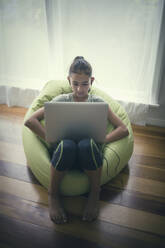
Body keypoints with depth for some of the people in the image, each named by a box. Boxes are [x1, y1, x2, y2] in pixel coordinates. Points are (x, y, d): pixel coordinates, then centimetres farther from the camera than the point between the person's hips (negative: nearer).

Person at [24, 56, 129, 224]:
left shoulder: (97, 102, 12)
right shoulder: (62, 100, 11)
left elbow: (123, 129, 6)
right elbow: (30, 121, 3)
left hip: (89, 154, 0)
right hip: (65, 152, 0)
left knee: (87, 144, -36)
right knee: (66, 145, -37)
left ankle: (94, 194, -8)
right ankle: (53, 194, -9)